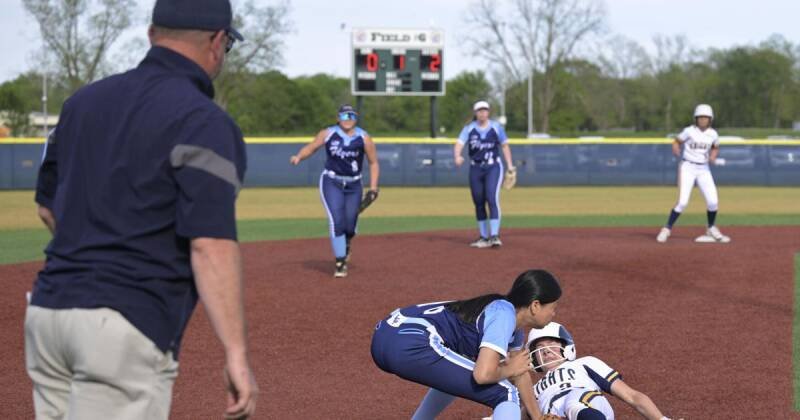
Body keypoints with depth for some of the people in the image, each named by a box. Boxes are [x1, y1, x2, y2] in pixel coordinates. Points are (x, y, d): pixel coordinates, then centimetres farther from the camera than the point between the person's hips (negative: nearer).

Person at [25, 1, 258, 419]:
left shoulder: (85, 100, 13)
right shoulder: (203, 122, -9)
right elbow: (210, 243, -19)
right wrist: (236, 353, -19)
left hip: (47, 309, 7)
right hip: (126, 327, -7)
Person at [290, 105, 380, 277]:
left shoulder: (364, 138, -5)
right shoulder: (328, 134, -5)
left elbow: (373, 163, 2)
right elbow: (310, 147, 0)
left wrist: (373, 188, -4)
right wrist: (298, 157, -22)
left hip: (354, 185, 1)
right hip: (331, 183, -1)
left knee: (350, 225, 3)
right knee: (337, 221, -14)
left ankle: (346, 245, 40)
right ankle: (340, 262, -8)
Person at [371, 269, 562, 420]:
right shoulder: (504, 315, -7)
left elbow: (520, 371, 34)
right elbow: (483, 374, -19)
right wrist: (509, 369, 2)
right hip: (412, 348, -11)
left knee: (456, 375, 40)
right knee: (507, 395, -7)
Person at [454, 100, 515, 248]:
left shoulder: (496, 127, 0)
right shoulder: (469, 128, -1)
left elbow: (505, 145, 9)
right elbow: (459, 144, -13)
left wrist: (509, 165, 3)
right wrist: (457, 156, -35)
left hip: (493, 168, -2)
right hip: (475, 169, 2)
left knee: (492, 199, -17)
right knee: (479, 203, 8)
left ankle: (495, 236, -21)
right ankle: (484, 237, 19)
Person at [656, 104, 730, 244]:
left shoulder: (713, 134, 1)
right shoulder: (689, 131, -10)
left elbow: (715, 148, 17)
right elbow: (677, 142, -2)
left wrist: (713, 156, -3)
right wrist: (676, 150, -23)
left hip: (703, 170, 4)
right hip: (687, 168, -4)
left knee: (713, 201, -3)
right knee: (683, 202, -15)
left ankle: (712, 231, 21)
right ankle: (666, 229, -1)